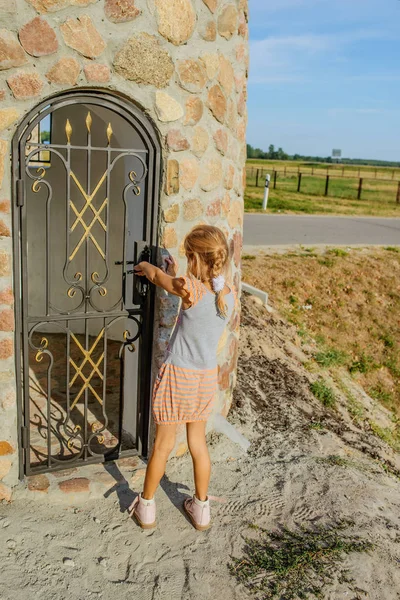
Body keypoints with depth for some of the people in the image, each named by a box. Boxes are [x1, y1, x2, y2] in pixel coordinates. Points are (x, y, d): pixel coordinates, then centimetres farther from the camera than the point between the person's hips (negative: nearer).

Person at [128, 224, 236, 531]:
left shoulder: (192, 289, -23)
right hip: (207, 378, 5)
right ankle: (201, 509, 34)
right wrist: (177, 276, 18)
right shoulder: (230, 295, -7)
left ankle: (146, 507, 31)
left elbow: (155, 274, -5)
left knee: (163, 445, 11)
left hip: (178, 376, -5)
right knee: (199, 444, 20)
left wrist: (146, 266, 16)